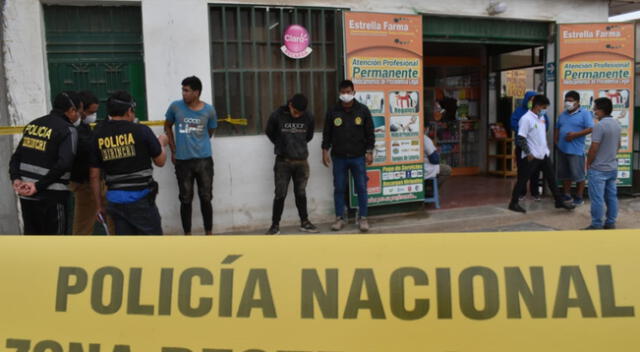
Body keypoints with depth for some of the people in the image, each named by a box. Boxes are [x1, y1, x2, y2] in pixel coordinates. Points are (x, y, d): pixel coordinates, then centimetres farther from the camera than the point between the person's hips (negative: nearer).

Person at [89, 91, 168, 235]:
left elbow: (94, 176, 4)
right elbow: (160, 161, 2)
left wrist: (99, 205, 14)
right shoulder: (141, 130, -9)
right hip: (140, 197, -4)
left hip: (115, 199, 4)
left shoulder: (97, 136, 1)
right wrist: (161, 143, 22)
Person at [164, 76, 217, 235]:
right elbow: (167, 127, 11)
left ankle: (208, 235, 20)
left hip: (204, 159, 0)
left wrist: (199, 143, 9)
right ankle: (187, 237, 18)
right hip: (182, 160, 0)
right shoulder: (175, 107, -4)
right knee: (186, 199, 6)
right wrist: (174, 150, 8)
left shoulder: (209, 110, -3)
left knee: (206, 198, 6)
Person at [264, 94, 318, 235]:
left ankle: (304, 222, 21)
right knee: (280, 194, -1)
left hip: (301, 162, 2)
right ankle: (275, 225, 9)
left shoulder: (308, 118, -3)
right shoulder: (277, 116, -10)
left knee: (301, 193, 10)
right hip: (283, 161, -2)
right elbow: (270, 132, 6)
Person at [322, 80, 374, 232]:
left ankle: (363, 218, 13)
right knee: (339, 189, 5)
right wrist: (325, 151, 1)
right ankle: (339, 218, 16)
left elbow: (370, 132, 3)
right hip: (339, 157, 1)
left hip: (358, 157, 0)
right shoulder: (333, 112, 2)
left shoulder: (363, 110, 1)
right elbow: (327, 133, 7)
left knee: (361, 188, 2)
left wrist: (369, 152, -1)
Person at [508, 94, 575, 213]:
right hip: (532, 156, -8)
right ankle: (513, 203, 9)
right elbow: (520, 138, -19)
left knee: (551, 179, 12)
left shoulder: (541, 117, 11)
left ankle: (559, 201, 22)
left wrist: (546, 148, 16)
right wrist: (528, 153, -18)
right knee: (523, 179, 0)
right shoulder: (526, 119, -16)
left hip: (544, 154, 8)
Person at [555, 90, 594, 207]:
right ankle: (566, 195, 23)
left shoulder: (585, 113, -6)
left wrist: (575, 134, -20)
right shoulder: (563, 114, 13)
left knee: (578, 175, 0)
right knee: (564, 174, 12)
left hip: (576, 150, -6)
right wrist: (556, 141, 8)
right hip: (562, 149, 6)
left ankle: (579, 197, 11)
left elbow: (590, 129, -13)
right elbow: (557, 128, 20)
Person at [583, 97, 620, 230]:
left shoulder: (600, 125, -20)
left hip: (598, 169, -8)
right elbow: (618, 145, 18)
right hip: (612, 167, 9)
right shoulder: (616, 124, 8)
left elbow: (593, 148, -20)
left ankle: (596, 225, 2)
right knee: (612, 196, 12)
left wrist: (588, 163, -6)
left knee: (597, 198, -2)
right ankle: (610, 223, 20)